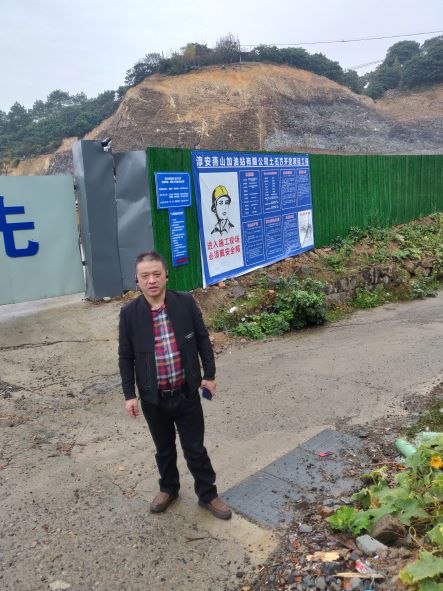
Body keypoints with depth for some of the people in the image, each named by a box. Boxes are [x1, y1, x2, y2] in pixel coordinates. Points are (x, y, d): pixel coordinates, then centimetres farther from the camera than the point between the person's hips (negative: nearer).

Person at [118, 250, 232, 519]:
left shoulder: (186, 302, -10)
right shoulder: (129, 313, -9)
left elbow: (203, 339, 0)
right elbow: (126, 357, -2)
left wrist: (209, 374, 1)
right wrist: (129, 394, -3)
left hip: (186, 393, -1)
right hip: (153, 398, 1)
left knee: (195, 448, 12)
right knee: (164, 448, 21)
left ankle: (208, 494, 33)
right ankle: (169, 489, 46)